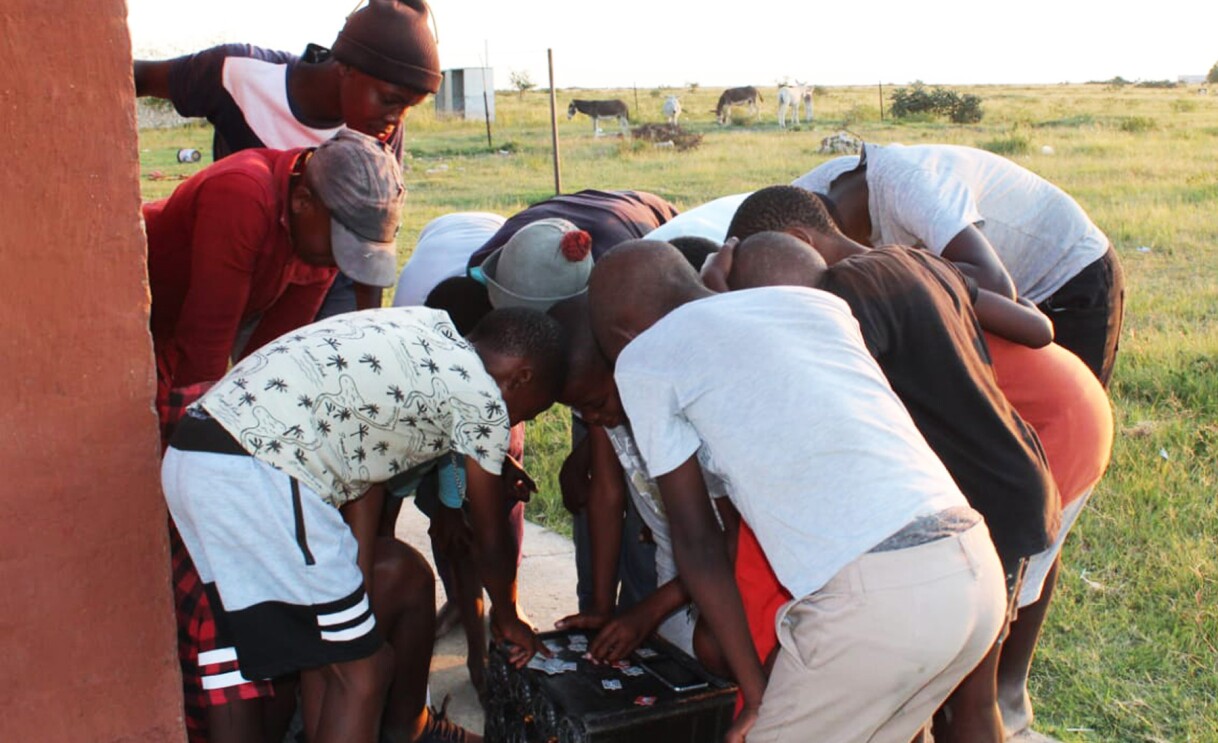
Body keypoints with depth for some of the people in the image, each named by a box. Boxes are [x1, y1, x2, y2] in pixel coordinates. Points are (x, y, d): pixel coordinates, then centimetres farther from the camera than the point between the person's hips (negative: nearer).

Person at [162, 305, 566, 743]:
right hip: (255, 474, -9)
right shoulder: (482, 397, -2)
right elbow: (491, 542, 9)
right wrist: (507, 618, 28)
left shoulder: (423, 338, 20)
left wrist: (361, 598, 17)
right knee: (362, 669, 2)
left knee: (322, 646, 20)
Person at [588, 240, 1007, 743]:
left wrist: (756, 694, 16)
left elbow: (697, 542, 7)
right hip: (979, 571, 7)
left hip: (877, 599, -7)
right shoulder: (818, 303, 21)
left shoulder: (641, 357, 6)